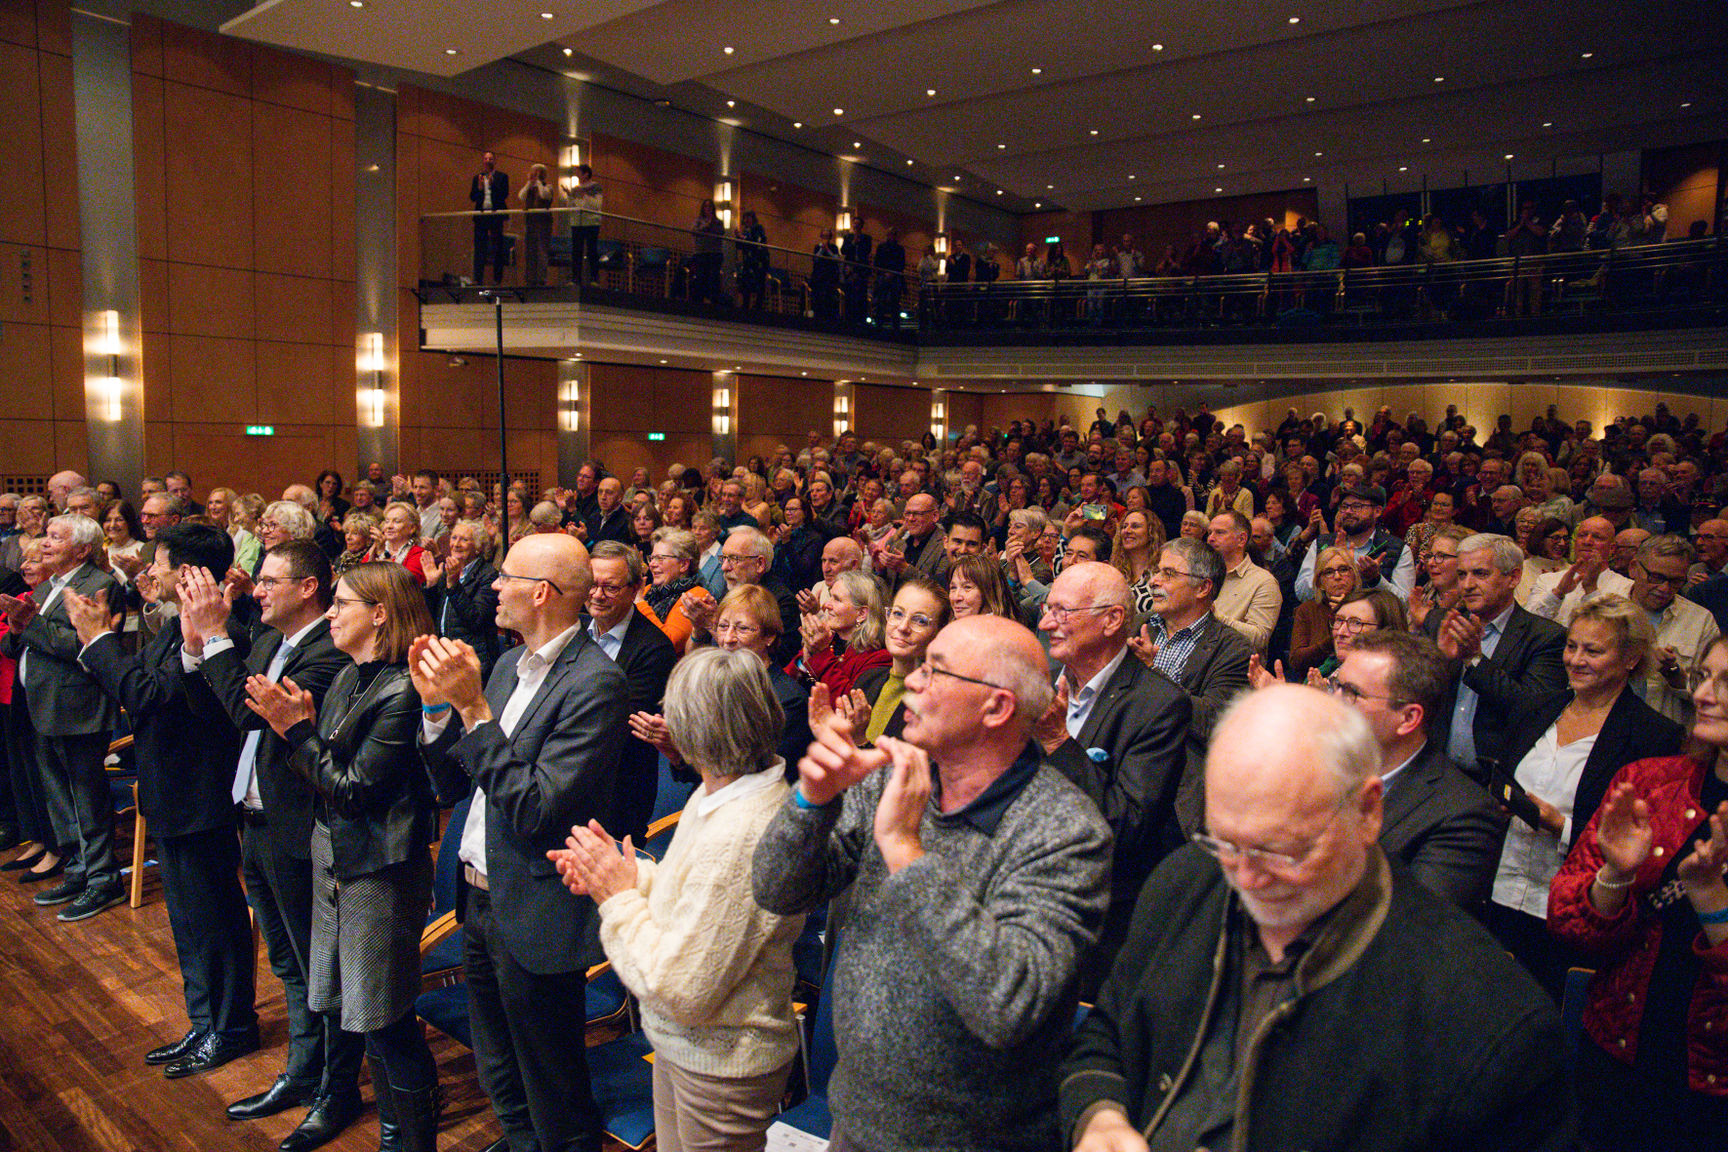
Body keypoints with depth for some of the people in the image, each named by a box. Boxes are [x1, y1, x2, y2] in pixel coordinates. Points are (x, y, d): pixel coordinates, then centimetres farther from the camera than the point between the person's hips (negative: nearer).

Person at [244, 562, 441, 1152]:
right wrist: (294, 727, -8)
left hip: (380, 870, -9)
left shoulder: (402, 691, -20)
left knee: (385, 1020, 1)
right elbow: (320, 773, 8)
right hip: (335, 860, 9)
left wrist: (299, 730, -16)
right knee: (368, 1017, 18)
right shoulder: (347, 679, 9)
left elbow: (353, 789, -19)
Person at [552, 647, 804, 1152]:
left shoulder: (738, 837, -34)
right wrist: (633, 876, -4)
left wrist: (620, 897, -18)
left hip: (719, 1069, -9)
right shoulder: (715, 794, -3)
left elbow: (680, 990, -28)